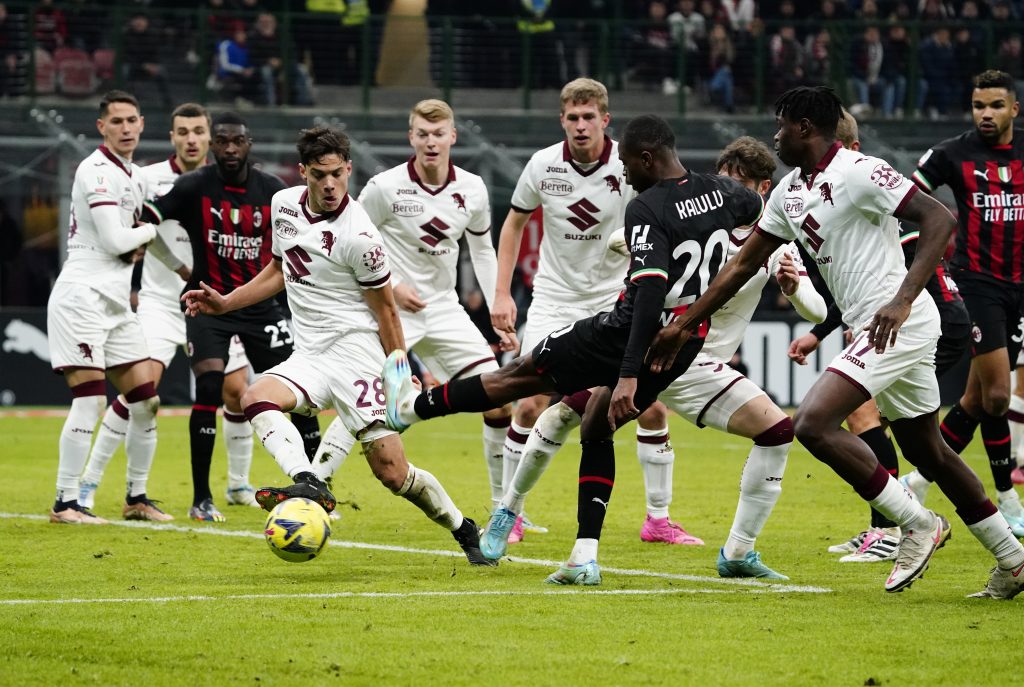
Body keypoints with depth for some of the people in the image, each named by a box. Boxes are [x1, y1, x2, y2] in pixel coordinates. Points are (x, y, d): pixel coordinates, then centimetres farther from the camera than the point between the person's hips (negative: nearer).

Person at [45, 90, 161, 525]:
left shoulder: (135, 176, 17)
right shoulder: (96, 171, -12)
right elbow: (113, 240, -18)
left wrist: (135, 244, 5)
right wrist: (151, 231, 1)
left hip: (117, 302, 9)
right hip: (82, 296, -9)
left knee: (146, 401, 7)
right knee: (90, 399, -15)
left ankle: (136, 497, 18)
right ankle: (65, 503, -13)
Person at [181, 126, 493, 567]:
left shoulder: (357, 236, -15)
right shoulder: (284, 205, 6)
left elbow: (385, 308, -7)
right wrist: (225, 303, 17)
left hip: (355, 350, -7)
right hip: (309, 354, 7)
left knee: (392, 471, -11)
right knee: (256, 399, -25)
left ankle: (464, 531, 10)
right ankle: (309, 484, -43)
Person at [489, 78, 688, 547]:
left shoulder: (629, 167, -13)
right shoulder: (543, 165, -6)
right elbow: (514, 223, 9)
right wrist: (502, 293, 4)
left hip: (616, 301, -1)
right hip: (554, 300, 1)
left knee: (652, 406, -7)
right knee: (532, 405, -10)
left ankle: (658, 520, 8)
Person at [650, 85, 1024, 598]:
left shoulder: (858, 172, -14)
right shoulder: (789, 192, 14)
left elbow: (940, 219, -19)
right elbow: (744, 263, 20)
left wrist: (903, 299, -27)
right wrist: (683, 326, 19)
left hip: (899, 323, -10)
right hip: (872, 328, 10)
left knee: (814, 423, -18)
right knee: (927, 451, 15)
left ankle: (917, 524, -9)